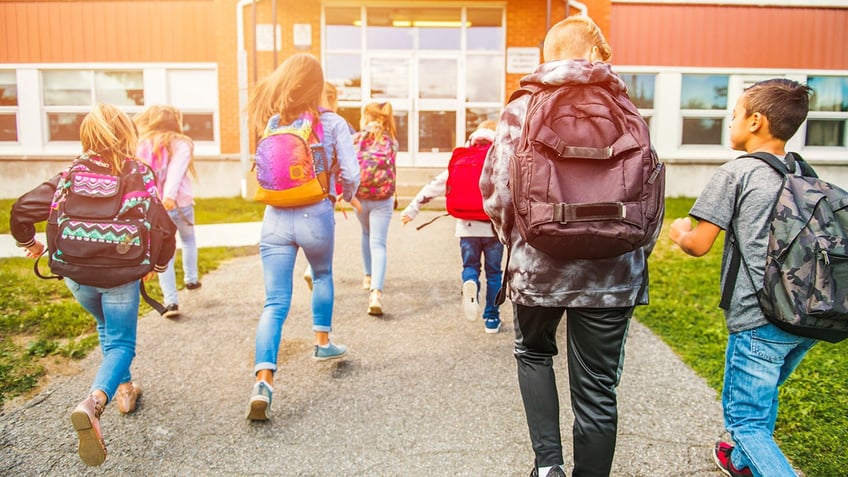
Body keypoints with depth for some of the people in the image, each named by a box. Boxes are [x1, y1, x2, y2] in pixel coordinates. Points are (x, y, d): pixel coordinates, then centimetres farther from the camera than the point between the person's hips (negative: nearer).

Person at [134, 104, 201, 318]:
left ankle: (171, 301, 5)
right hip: (180, 204, -2)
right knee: (188, 239, 28)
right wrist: (170, 194, -31)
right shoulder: (180, 144, -1)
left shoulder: (142, 146, 8)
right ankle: (191, 278, 36)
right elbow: (176, 170, -19)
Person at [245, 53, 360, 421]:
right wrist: (346, 196, 13)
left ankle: (263, 382, -11)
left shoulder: (272, 123, 4)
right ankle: (322, 342, 40)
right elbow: (351, 174, -7)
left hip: (276, 218, 1)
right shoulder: (332, 123, -4)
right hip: (316, 217, -1)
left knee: (274, 303, 2)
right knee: (323, 275, 29)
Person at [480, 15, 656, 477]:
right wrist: (637, 255, 17)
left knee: (533, 352, 26)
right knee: (597, 391, 13)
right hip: (612, 271, 1)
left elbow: (495, 191, -7)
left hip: (539, 265, 0)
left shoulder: (521, 110, -1)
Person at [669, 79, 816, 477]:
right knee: (764, 395, 27)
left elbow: (699, 245, -10)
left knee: (746, 420, 2)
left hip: (759, 319, -7)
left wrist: (679, 233, 11)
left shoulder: (736, 173, -8)